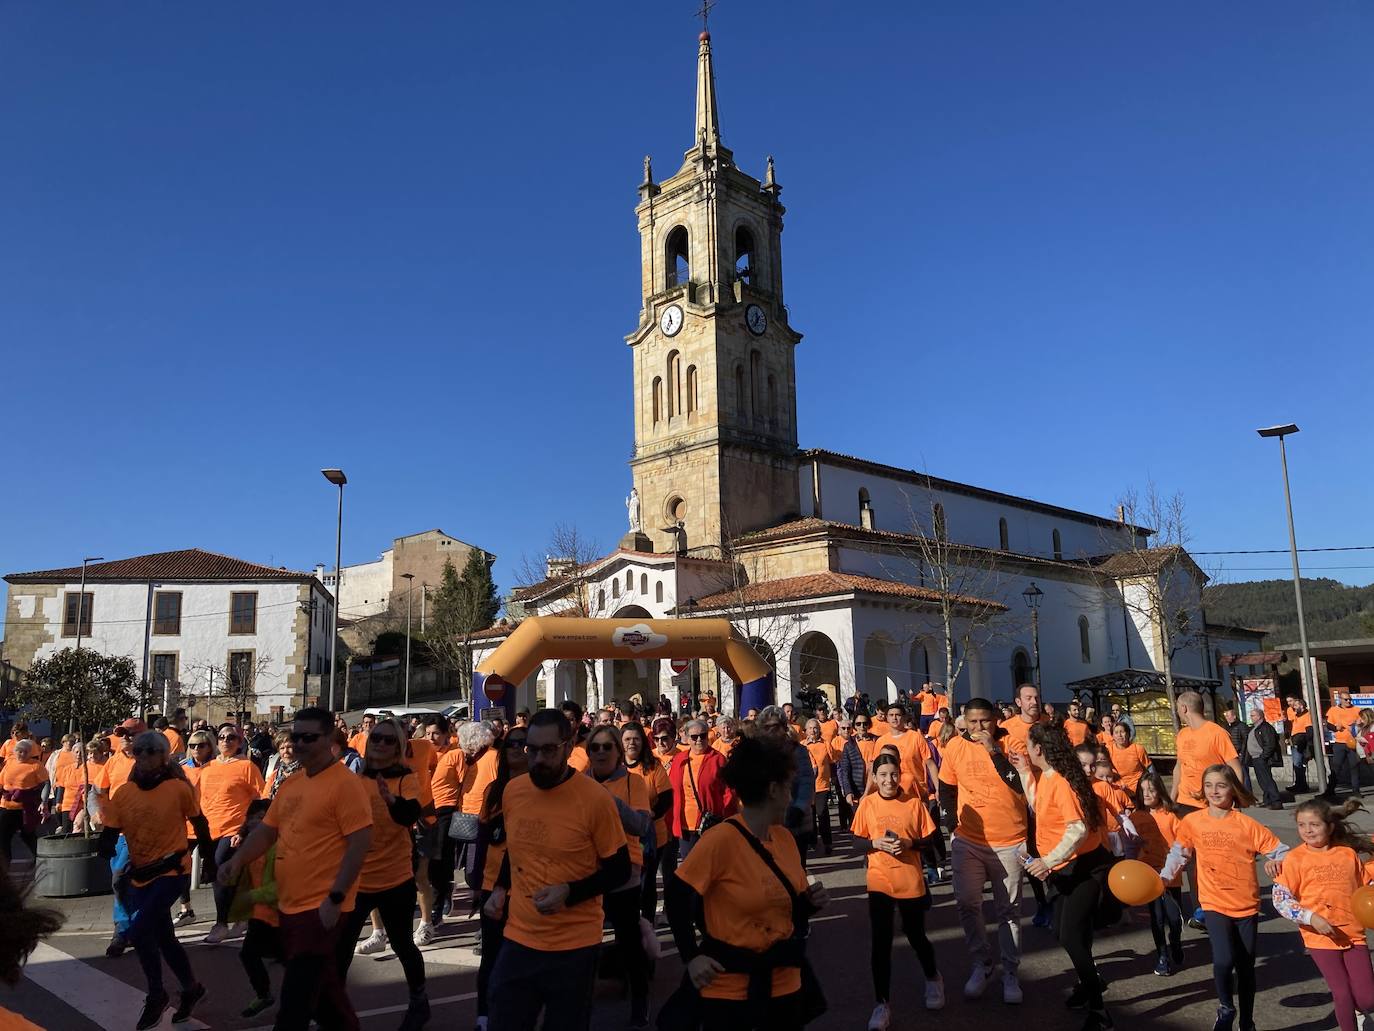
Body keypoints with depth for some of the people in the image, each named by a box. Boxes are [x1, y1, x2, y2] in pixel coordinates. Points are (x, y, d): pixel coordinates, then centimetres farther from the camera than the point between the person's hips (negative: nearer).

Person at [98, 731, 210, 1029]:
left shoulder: (179, 788, -13)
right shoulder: (123, 792, -3)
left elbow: (198, 822, -1)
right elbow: (109, 836, -1)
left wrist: (208, 854, 6)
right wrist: (107, 843, -23)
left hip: (172, 870, -5)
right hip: (138, 873, 6)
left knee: (138, 932, -18)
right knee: (162, 937, 15)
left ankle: (156, 997, 5)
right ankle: (191, 989, 37)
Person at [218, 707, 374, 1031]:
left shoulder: (345, 783, -15)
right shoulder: (290, 783, 10)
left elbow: (360, 842, -19)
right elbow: (267, 830, 17)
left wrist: (335, 898, -22)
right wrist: (238, 860, -2)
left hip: (320, 907, -8)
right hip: (289, 904, 8)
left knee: (295, 1000, -4)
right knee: (320, 984, 21)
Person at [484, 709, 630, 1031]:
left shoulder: (596, 798, -17)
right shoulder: (512, 791, 0)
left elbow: (619, 870, -9)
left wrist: (569, 892, -21)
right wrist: (500, 889, 3)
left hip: (574, 947, -4)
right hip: (518, 940, 4)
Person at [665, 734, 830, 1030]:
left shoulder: (785, 838, 3)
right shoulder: (720, 839, -19)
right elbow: (677, 897, -16)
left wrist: (812, 901, -6)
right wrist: (691, 957, -17)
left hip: (784, 983, 6)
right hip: (729, 987, -6)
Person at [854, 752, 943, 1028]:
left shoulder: (914, 803, -7)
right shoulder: (867, 804, -5)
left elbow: (930, 840, -1)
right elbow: (857, 842, 1)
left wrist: (910, 843, -18)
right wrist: (876, 843, -18)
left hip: (911, 881, 0)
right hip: (879, 882, 0)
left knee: (916, 936, 15)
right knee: (879, 943, 1)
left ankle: (933, 979, 45)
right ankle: (882, 1004, 15)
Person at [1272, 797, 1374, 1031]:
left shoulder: (1349, 853, 1)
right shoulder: (1295, 858, -8)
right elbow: (1280, 898, -10)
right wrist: (1312, 918, -20)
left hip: (1353, 933, 3)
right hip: (1320, 937, -2)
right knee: (1343, 995, -2)